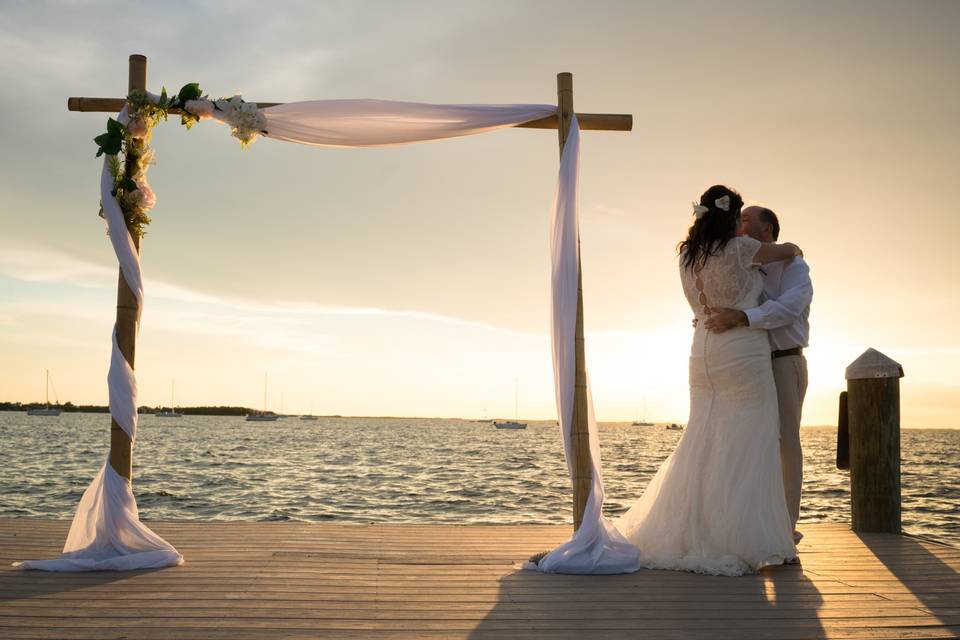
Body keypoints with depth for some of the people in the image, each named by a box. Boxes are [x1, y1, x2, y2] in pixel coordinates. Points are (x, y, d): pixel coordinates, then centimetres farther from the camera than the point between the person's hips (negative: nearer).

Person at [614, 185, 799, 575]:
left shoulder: (687, 255, 9)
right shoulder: (739, 249, -9)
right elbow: (789, 251, 4)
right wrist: (792, 250, 27)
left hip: (703, 356, 7)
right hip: (744, 354, -7)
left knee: (703, 446, 11)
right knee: (746, 447, -3)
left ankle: (689, 533, 13)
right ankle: (742, 539, -3)